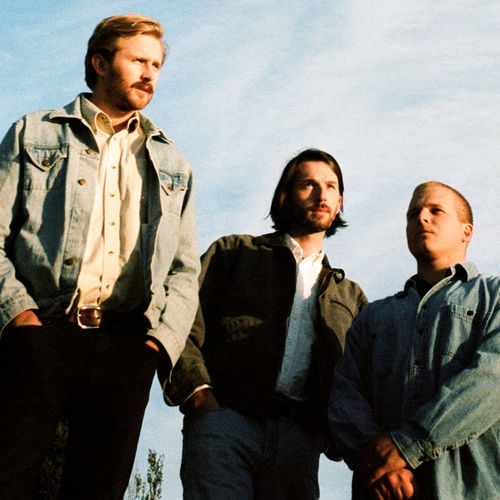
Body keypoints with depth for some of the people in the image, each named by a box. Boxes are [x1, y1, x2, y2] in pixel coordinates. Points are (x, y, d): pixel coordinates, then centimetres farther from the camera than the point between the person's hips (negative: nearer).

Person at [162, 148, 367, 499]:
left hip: (298, 434, 3)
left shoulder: (350, 295, 28)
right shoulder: (234, 253, 20)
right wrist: (197, 392, -8)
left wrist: (332, 431, 1)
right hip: (224, 415, -2)